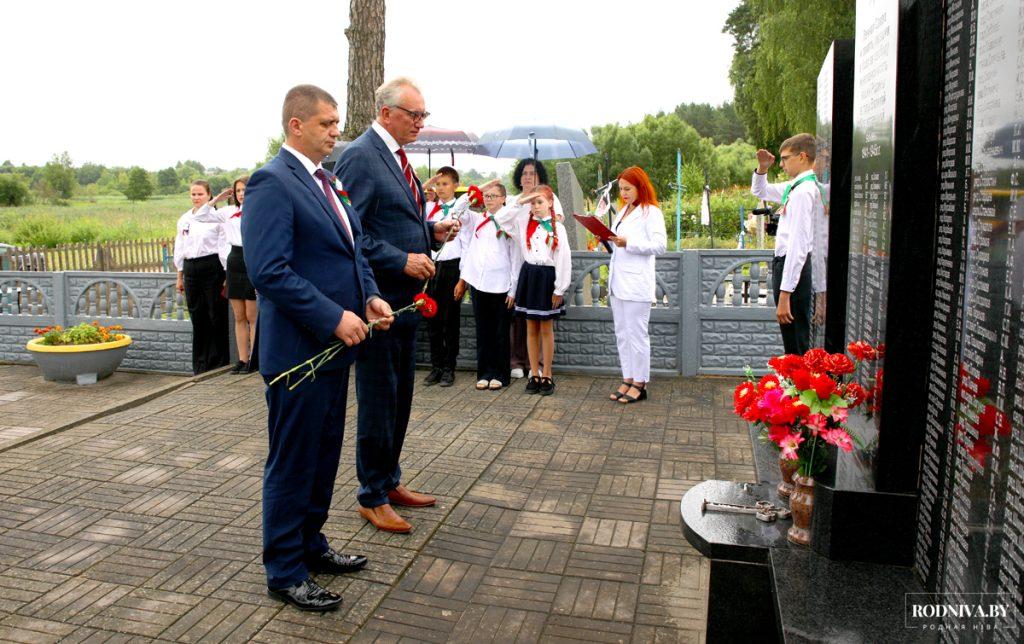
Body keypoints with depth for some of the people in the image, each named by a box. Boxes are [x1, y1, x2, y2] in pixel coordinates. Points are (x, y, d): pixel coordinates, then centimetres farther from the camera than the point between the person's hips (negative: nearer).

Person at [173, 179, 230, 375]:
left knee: (216, 315, -2)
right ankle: (200, 364, 17)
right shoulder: (184, 219, 14)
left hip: (211, 267, -5)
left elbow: (224, 248, -6)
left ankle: (218, 361, 8)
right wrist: (180, 277, 18)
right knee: (197, 316, 8)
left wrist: (227, 276, -11)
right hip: (190, 269, 5)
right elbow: (179, 249, 19)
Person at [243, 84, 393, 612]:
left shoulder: (326, 181, 14)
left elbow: (352, 250, 19)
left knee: (324, 455, 20)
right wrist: (334, 317, -22)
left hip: (335, 345, 9)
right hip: (298, 349, -9)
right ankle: (285, 573, 21)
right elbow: (269, 271, -23)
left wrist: (370, 296, 2)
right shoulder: (272, 182, -15)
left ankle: (311, 545, 37)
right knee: (292, 464, 5)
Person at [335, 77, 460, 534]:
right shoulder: (360, 156, -14)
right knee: (378, 402, 2)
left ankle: (390, 482, 31)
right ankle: (372, 497, 17)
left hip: (405, 299, 9)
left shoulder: (396, 157, 16)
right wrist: (402, 260, -22)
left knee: (400, 398, 17)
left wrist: (432, 231, 6)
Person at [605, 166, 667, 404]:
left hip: (636, 282, -8)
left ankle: (639, 383, 6)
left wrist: (628, 243, -21)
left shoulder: (651, 212, -6)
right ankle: (627, 380, 19)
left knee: (637, 334, -3)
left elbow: (660, 245, -16)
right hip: (617, 280, 8)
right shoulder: (623, 210, 20)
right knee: (622, 334, 11)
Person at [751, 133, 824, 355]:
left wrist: (785, 294, -27)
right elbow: (759, 191, 29)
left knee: (797, 344, -4)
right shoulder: (795, 186, 11)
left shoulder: (804, 191, -18)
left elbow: (798, 245, -24)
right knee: (794, 341, 20)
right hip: (786, 263, 10)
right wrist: (762, 168, 8)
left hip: (793, 267, -10)